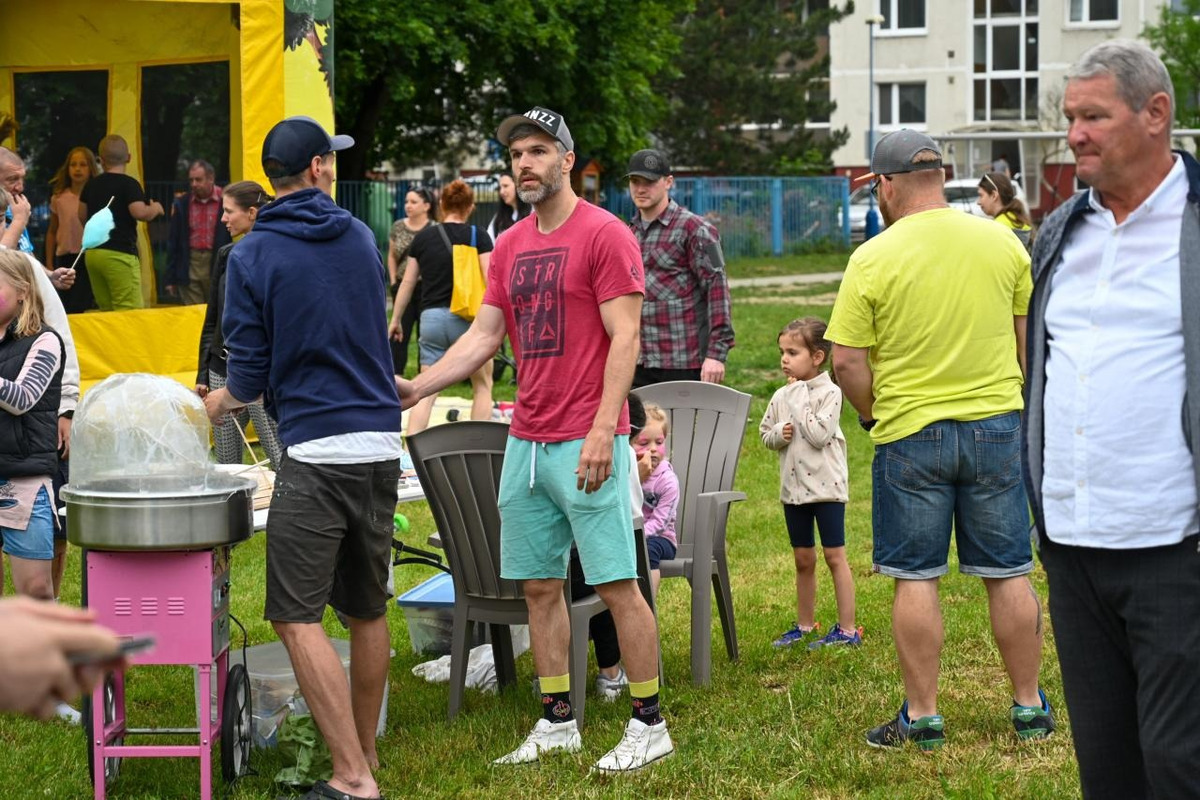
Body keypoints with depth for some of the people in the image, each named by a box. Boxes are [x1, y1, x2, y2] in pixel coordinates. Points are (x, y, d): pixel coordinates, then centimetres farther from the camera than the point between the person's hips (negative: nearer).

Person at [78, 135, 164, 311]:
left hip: (92, 254, 7)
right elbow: (140, 212, -19)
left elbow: (82, 217, 19)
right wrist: (155, 208, 0)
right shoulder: (129, 184, -7)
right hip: (119, 254, -7)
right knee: (130, 313, -8)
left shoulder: (91, 185, 12)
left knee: (105, 310, 10)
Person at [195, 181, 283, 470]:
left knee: (284, 462, -8)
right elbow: (212, 320, 16)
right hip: (223, 370, 7)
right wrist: (202, 375, 13)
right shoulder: (226, 255, 11)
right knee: (226, 465, 9)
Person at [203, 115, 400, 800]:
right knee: (368, 611, 15)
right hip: (381, 445, 6)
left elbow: (246, 379, -3)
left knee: (298, 617, -5)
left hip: (316, 451, -6)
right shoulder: (362, 238, 11)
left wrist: (201, 411, 16)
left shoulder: (252, 256, -4)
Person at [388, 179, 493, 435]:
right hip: (466, 317, -2)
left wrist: (396, 320, 21)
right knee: (482, 385, 14)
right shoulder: (478, 237, 0)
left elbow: (408, 282, 12)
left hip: (431, 317, 2)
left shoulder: (422, 238, 9)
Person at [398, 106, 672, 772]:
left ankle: (648, 724, 4)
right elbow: (483, 335, 16)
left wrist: (602, 430, -19)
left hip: (587, 444, -7)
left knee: (616, 584, -5)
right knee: (538, 586, 10)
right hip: (526, 442, 7)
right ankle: (557, 723, 19)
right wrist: (418, 387, 3)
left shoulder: (604, 235, -7)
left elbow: (624, 339, -12)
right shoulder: (510, 247, 15)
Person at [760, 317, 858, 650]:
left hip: (826, 486, -6)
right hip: (794, 488, 6)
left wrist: (799, 402, -17)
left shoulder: (829, 392, -12)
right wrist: (779, 433, -7)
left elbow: (819, 435, -22)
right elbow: (764, 433, 14)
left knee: (834, 556, -2)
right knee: (803, 560, 15)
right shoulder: (781, 397, 6)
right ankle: (805, 625, 25)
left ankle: (848, 629, 4)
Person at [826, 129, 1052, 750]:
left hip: (909, 433, -3)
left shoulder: (872, 260, -10)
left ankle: (922, 716, 10)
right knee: (1007, 573, 11)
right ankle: (1029, 707, 19)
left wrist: (873, 415, 6)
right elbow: (1030, 340, 8)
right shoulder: (1003, 242, 0)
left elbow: (846, 362, -10)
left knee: (915, 577, 5)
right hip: (996, 427, 3)